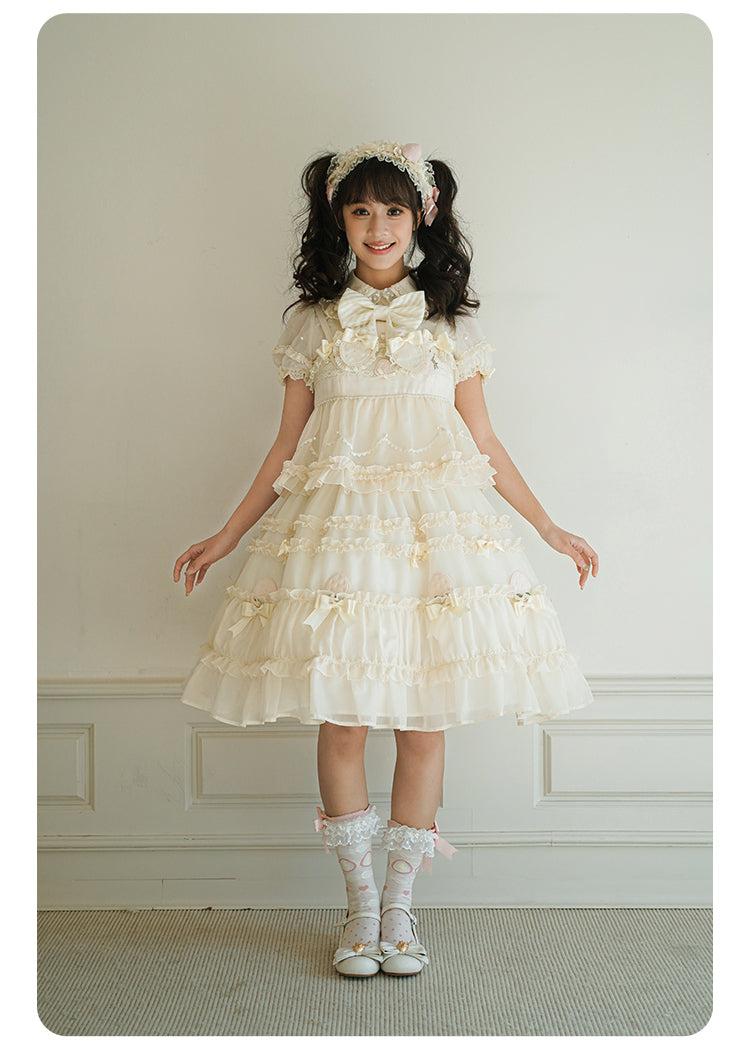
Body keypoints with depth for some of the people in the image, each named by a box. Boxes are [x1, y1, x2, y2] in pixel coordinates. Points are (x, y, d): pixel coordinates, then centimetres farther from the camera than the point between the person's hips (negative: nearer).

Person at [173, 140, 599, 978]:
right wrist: (228, 536, 9)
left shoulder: (450, 324, 8)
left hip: (437, 527, 0)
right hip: (336, 526, 0)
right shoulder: (313, 324, 8)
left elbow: (484, 444, 12)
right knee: (341, 720, -1)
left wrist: (549, 528, 10)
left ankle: (399, 902, 16)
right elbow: (288, 447, 11)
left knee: (423, 719, 0)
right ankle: (359, 897, 17)